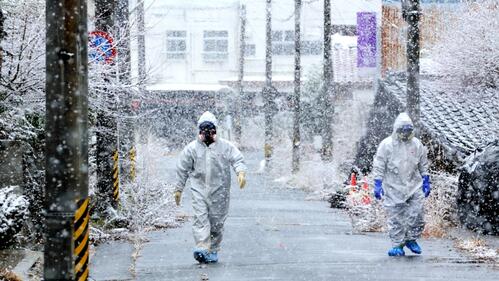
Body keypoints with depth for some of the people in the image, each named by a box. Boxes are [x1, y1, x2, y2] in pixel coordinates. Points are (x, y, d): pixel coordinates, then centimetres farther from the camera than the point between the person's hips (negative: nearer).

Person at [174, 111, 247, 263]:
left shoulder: (226, 146, 4)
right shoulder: (192, 148, 7)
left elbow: (238, 160, 0)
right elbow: (182, 169, 12)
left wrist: (241, 172, -21)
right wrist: (178, 188, 13)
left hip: (219, 191, 0)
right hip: (199, 190, 0)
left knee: (217, 221, 5)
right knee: (200, 218, -16)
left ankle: (213, 250, 17)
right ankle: (202, 248, -25)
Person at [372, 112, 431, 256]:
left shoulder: (417, 145, 5)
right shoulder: (386, 145, -5)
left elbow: (423, 166, 16)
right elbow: (378, 166, -3)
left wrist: (426, 182, 13)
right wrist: (378, 184, -8)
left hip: (414, 186, 3)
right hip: (394, 188, -3)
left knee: (417, 215, -1)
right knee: (395, 218, 1)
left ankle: (411, 239, 19)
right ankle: (398, 245, 10)